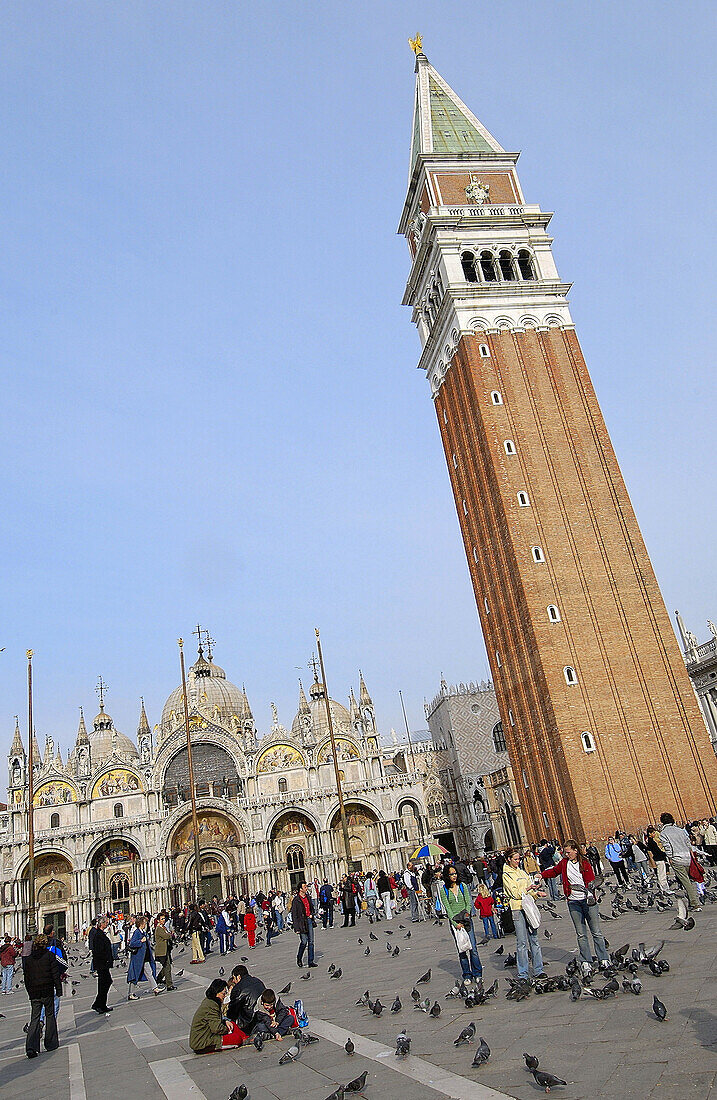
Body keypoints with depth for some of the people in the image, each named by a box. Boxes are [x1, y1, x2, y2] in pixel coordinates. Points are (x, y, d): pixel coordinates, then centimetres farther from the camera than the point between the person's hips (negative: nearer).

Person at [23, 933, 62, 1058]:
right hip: (48, 992, -3)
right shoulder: (49, 955, -6)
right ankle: (51, 1043, 16)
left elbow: (26, 978, 9)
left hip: (34, 993, 3)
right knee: (50, 1016, 11)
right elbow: (55, 974, -7)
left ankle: (31, 1047, -11)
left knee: (34, 1019, 4)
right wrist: (59, 990, -2)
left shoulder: (28, 959, 5)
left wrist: (30, 993, 18)